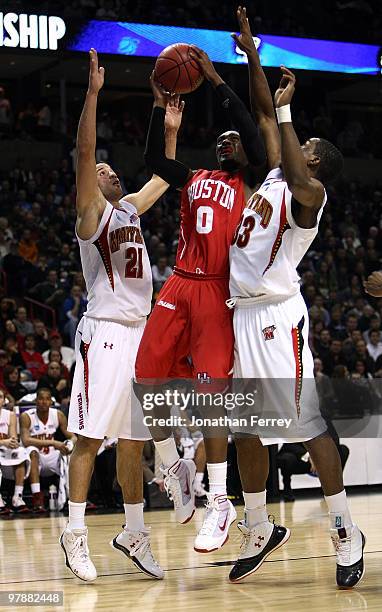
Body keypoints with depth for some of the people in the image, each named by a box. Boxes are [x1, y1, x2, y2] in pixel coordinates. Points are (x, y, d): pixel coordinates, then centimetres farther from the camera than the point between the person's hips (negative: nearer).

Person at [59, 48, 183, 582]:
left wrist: (171, 130, 29)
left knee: (133, 439, 9)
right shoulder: (92, 211, -1)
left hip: (140, 332, 7)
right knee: (91, 437, -8)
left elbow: (164, 177, 36)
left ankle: (133, 533, 14)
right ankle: (75, 534, -3)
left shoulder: (131, 208, 19)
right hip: (104, 332, -7)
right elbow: (84, 152, -15)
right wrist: (94, 91, -19)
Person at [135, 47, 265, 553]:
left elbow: (254, 135, -8)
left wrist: (216, 81, -9)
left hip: (218, 293, -5)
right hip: (179, 286, 5)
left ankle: (220, 503, -8)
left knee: (210, 392, -12)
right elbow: (153, 160, 9)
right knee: (147, 382, -1)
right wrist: (160, 105, 3)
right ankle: (175, 469, 20)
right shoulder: (193, 180, 21)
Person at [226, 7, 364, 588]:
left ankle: (346, 534, 0)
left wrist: (286, 109, -27)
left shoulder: (308, 191, -7)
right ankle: (259, 531, 21)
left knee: (309, 424, -7)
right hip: (242, 316, 9)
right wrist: (251, 52, 17)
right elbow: (264, 116, 21)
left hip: (277, 317, -9)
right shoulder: (277, 174, 16)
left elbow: (297, 177, -31)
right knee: (247, 430, 11)